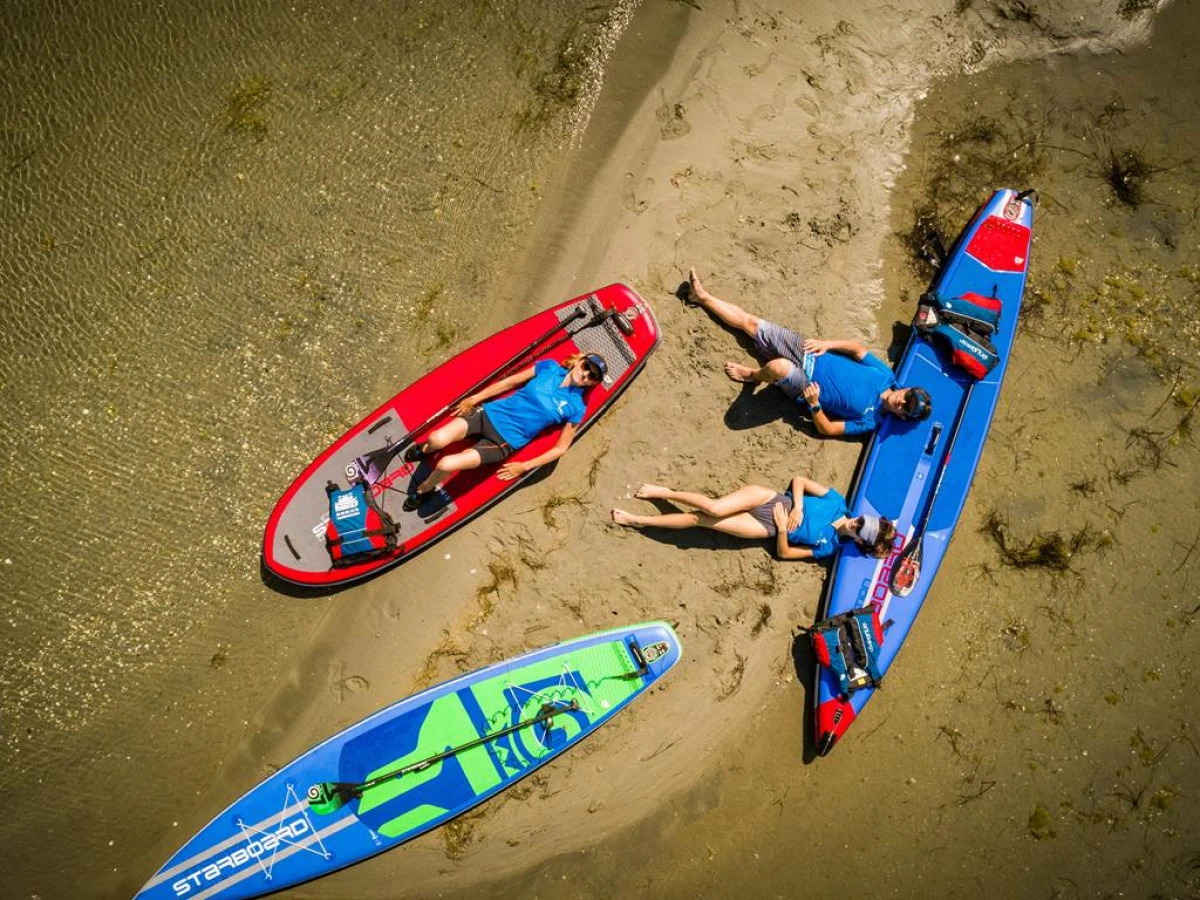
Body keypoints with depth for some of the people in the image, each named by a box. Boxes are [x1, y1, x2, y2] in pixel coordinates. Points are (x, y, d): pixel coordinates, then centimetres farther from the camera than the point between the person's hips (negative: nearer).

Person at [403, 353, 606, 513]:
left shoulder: (575, 407, -5)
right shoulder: (550, 367, 3)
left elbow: (560, 448, -1)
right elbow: (510, 382, 11)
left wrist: (524, 467, -5)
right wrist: (474, 399, 8)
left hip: (506, 441, -3)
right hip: (491, 413, 3)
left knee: (446, 465, -23)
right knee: (437, 440, -23)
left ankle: (422, 490, 10)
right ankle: (425, 449, 15)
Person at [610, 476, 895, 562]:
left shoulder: (828, 546, -5)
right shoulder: (838, 503, 1)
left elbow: (783, 552, -4)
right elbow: (799, 480, 4)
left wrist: (782, 527, -18)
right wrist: (797, 507, -11)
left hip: (767, 528, -2)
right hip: (770, 498, 2)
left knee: (700, 519, -17)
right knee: (715, 509, -27)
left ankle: (640, 520, -5)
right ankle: (664, 492, -4)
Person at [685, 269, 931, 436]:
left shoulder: (870, 420, -15)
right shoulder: (885, 375, -4)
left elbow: (827, 429, -15)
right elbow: (858, 349, 7)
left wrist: (814, 404, -31)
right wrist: (826, 344, -6)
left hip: (805, 386, -5)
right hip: (809, 355, 5)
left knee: (779, 367, -41)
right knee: (752, 323, 0)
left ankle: (753, 376, -3)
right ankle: (703, 297, 17)